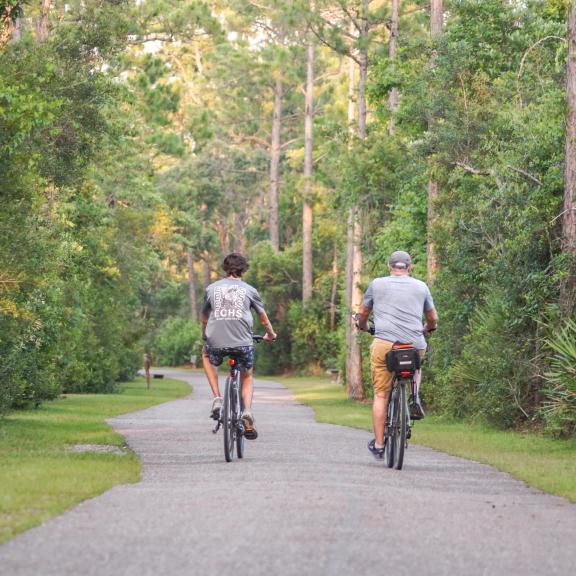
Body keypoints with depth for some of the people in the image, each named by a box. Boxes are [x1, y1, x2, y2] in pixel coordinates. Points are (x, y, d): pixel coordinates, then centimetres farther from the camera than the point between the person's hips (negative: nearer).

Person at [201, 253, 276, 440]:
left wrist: (205, 336, 45)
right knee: (247, 378, 24)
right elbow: (264, 318, 22)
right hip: (243, 343, 0)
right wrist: (271, 335, 41)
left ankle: (217, 398, 17)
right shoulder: (249, 290, 10)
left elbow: (204, 318, 25)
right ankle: (247, 411, -3)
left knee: (206, 355, 34)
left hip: (216, 342, 0)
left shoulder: (212, 288, 13)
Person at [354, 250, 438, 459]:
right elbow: (433, 319, 28)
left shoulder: (377, 285, 13)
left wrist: (362, 327, 48)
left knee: (381, 395, 7)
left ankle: (378, 445, 6)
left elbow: (363, 314, 26)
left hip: (385, 344, -2)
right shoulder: (421, 287, 17)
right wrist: (426, 329, 49)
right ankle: (414, 398, 10)